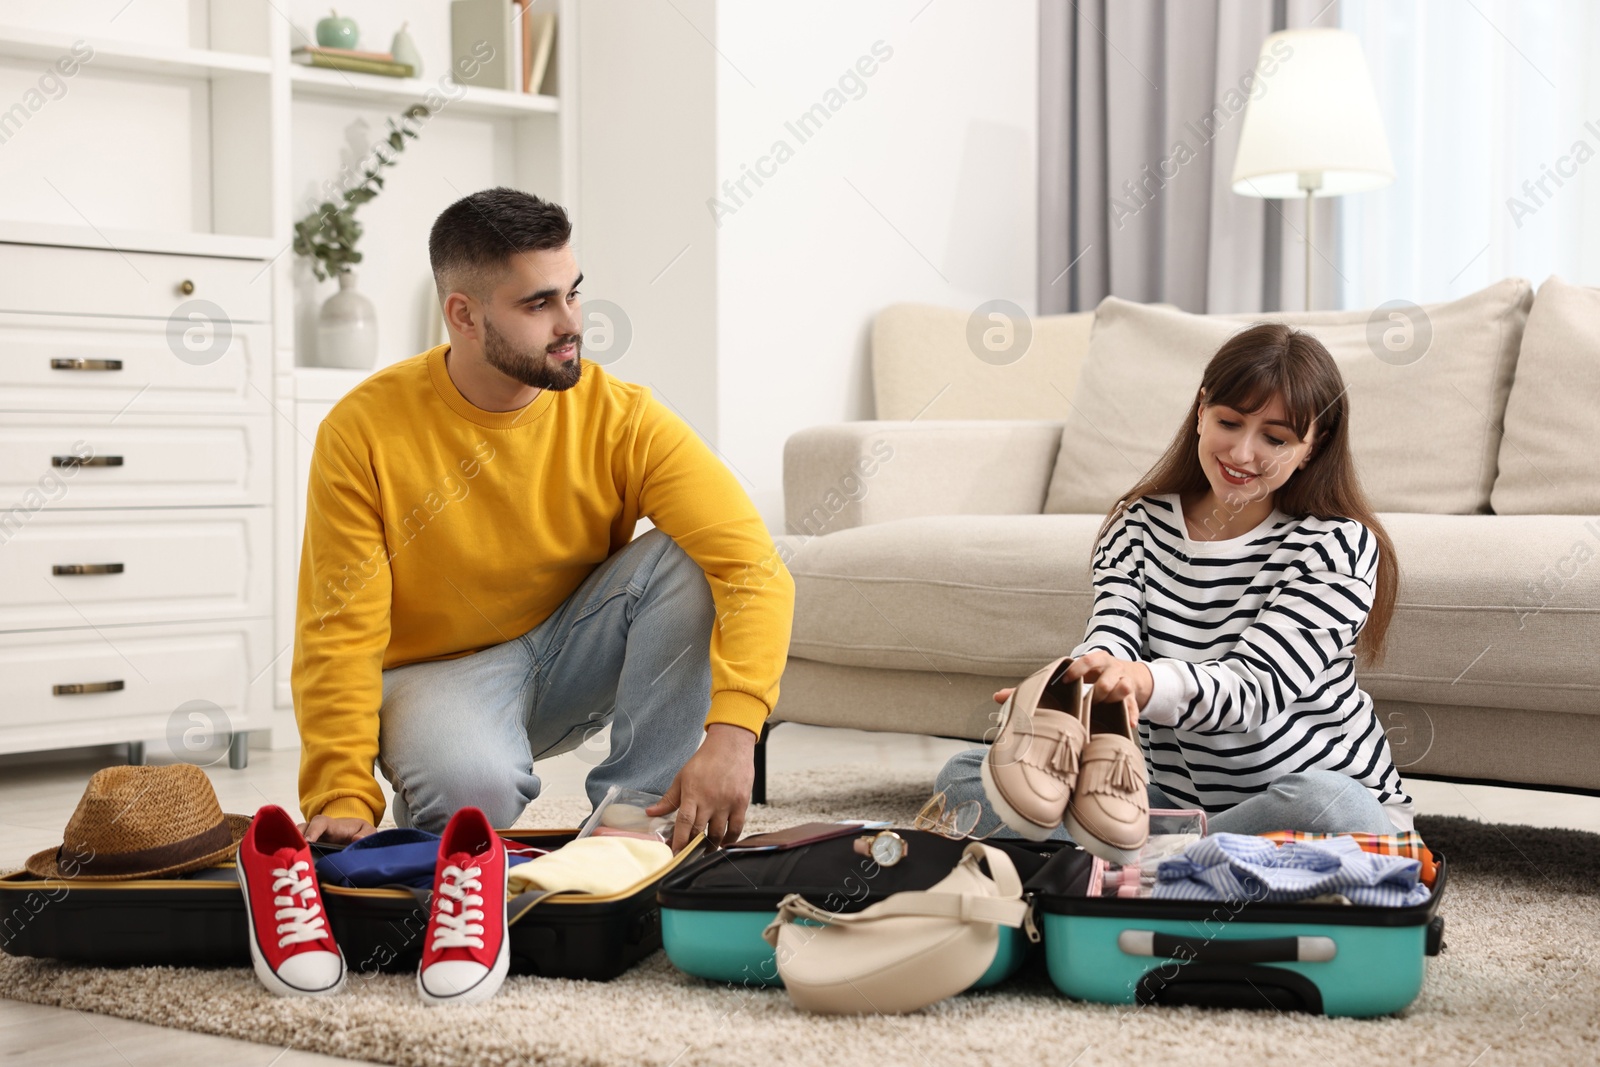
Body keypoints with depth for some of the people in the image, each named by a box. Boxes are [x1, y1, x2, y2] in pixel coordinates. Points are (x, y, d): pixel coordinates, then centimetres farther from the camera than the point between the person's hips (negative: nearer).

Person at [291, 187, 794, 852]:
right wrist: (344, 797, -27)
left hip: (575, 661, 3)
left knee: (682, 558, -24)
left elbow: (755, 569, -25)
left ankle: (639, 813, -15)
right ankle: (431, 823, 1)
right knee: (470, 785, -37)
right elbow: (340, 633, -15)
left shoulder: (621, 418, -16)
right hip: (439, 672, -3)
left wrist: (732, 732, -40)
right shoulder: (365, 430, -17)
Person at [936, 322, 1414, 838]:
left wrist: (1145, 684, -46)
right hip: (1171, 792, 4)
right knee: (965, 774, -9)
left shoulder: (1338, 546, -10)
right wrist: (1068, 685, -39)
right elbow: (1110, 643, -12)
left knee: (1321, 803, -41)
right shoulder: (1139, 526, 4)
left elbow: (1253, 683, -23)